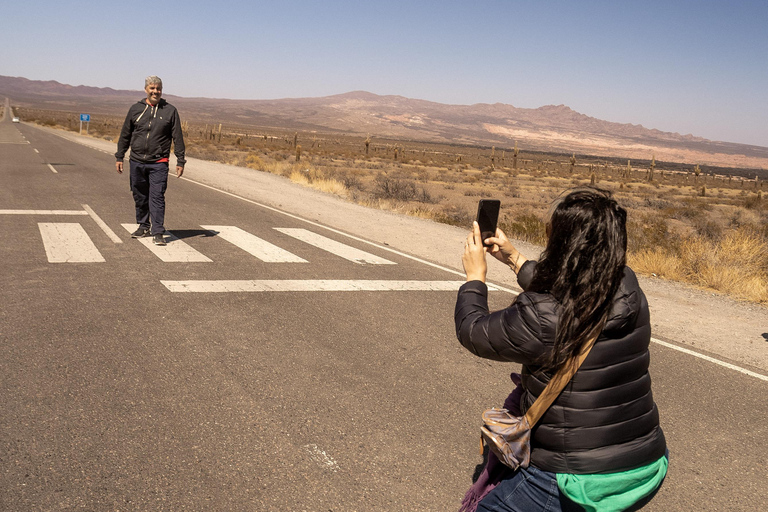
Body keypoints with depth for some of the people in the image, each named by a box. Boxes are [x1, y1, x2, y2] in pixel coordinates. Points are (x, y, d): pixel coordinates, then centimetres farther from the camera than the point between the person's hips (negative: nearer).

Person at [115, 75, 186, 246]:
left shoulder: (170, 110, 2)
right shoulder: (135, 109, 7)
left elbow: (177, 137, 3)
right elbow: (125, 135, 14)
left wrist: (180, 161, 0)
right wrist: (119, 157, 12)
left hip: (158, 163, -3)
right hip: (137, 162, 3)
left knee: (157, 197, -8)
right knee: (140, 196, 12)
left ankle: (158, 232, -5)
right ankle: (143, 226, 28)